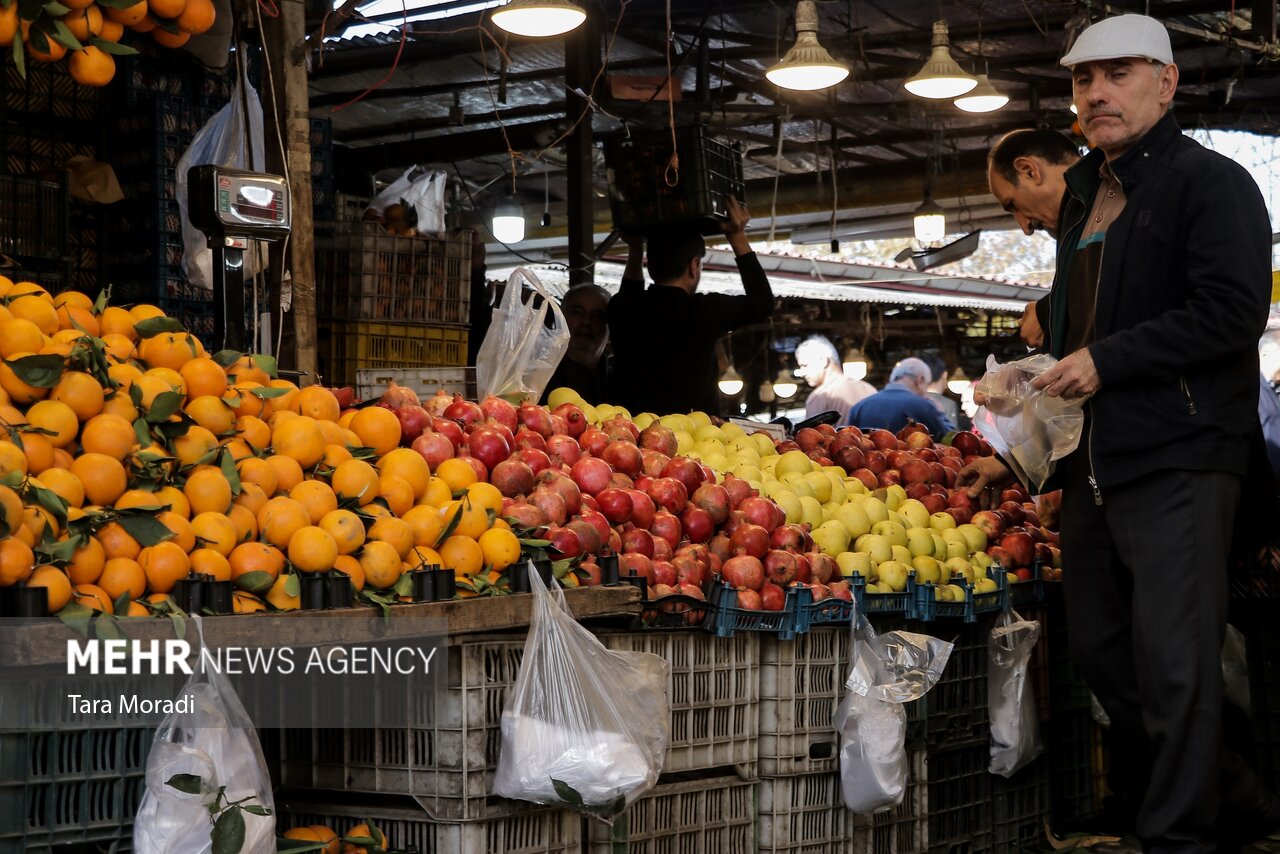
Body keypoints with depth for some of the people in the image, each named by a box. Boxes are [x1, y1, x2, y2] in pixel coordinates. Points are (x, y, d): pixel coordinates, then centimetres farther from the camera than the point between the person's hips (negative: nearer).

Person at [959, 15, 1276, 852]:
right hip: (1093, 464, 9)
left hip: (1178, 463, -9)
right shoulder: (1085, 194, 20)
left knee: (1173, 664, -8)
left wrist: (1106, 361, -16)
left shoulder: (1212, 182, -6)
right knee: (1101, 652, 12)